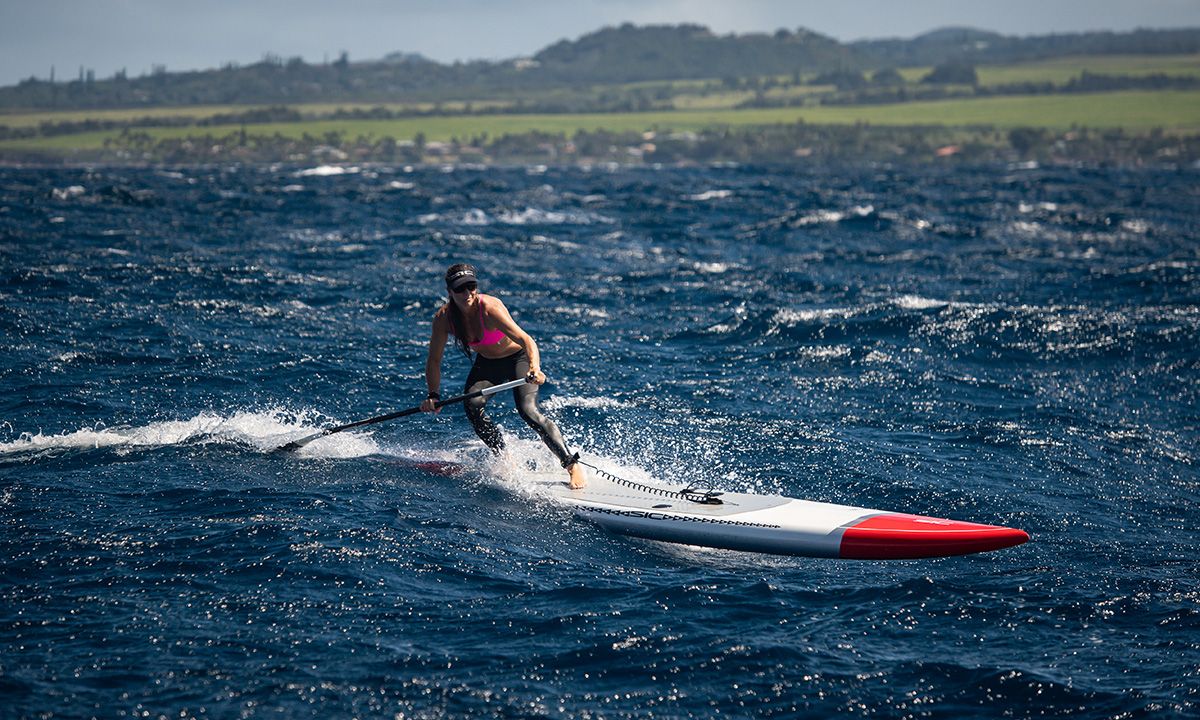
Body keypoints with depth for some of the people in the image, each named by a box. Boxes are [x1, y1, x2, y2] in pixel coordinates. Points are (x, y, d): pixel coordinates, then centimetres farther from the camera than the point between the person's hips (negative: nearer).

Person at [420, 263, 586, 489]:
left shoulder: (489, 308, -33)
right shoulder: (443, 317, -18)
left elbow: (526, 340, -42)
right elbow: (434, 360, -6)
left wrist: (535, 369, -59)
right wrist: (433, 395, -14)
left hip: (519, 358, -5)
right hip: (487, 362, 5)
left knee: (527, 410, -24)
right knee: (472, 405, -22)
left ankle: (572, 465, -16)